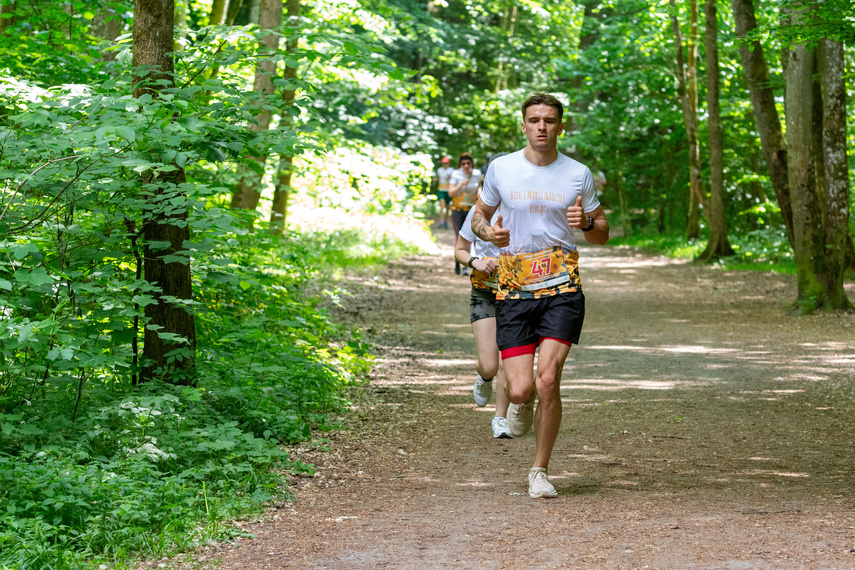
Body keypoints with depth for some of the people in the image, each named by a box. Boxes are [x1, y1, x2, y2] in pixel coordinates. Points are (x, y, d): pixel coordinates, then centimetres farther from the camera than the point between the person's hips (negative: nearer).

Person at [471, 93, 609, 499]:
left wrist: (585, 222, -11)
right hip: (513, 289, 1)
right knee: (520, 388, -9)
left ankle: (540, 471, 4)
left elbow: (602, 234, 13)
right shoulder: (501, 169, 6)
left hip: (562, 287, -1)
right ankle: (521, 403, 32)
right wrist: (490, 232, -5)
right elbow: (478, 217, 18)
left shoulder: (578, 175, 5)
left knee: (548, 381, -14)